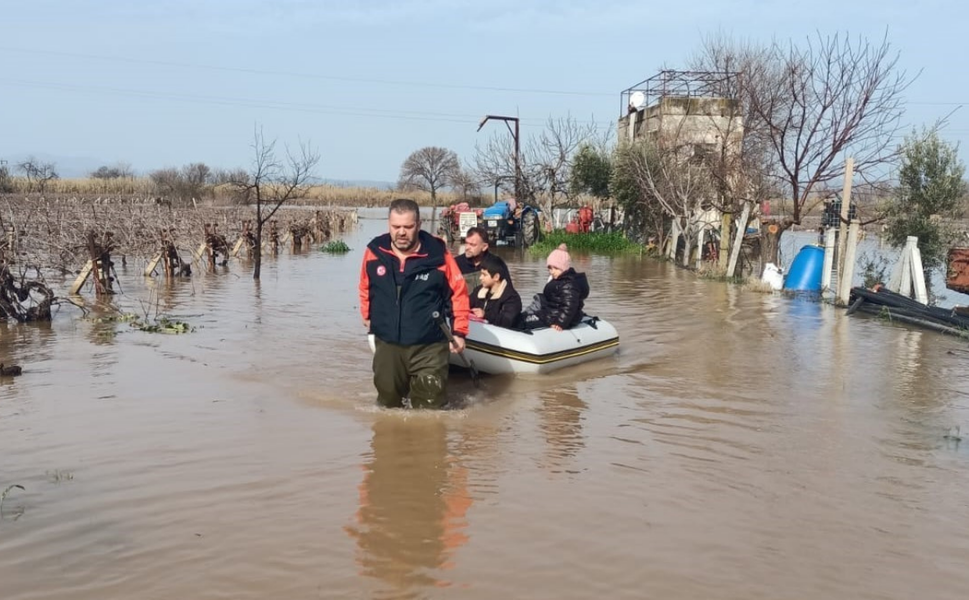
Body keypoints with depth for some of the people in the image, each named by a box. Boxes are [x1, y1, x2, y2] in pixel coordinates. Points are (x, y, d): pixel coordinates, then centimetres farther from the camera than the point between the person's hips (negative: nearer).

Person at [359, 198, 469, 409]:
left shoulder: (438, 254, -13)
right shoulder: (374, 251, -6)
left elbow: (459, 292, -4)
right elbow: (365, 288, 13)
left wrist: (459, 331, -5)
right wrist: (367, 316, 22)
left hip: (428, 346, -3)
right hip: (386, 343, 3)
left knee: (429, 406, 4)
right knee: (388, 401, 19)